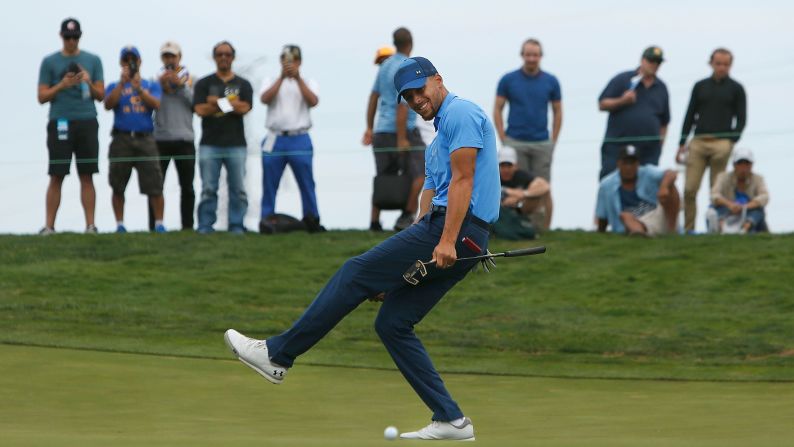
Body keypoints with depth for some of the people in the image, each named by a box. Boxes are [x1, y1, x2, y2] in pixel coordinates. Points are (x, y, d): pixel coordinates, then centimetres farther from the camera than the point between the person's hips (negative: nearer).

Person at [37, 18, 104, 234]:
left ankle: (90, 225, -1)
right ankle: (49, 226, -2)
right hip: (60, 123, -1)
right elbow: (42, 97, 5)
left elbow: (101, 95, 11)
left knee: (87, 176, -1)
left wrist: (89, 82, -9)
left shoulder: (92, 61, 11)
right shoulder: (50, 62, 8)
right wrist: (62, 85, -10)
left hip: (87, 122, 1)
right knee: (56, 177, -3)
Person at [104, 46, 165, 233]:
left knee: (154, 185, -9)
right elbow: (108, 104, -7)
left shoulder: (151, 86, 14)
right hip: (121, 139, 1)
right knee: (118, 186, 1)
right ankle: (120, 224, 9)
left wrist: (139, 88, -17)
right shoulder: (114, 87, 13)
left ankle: (159, 223, -3)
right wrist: (122, 83, -15)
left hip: (145, 138, 0)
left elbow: (156, 104, -5)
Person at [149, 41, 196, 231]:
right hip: (160, 139, 0)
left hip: (184, 139, 0)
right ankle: (153, 226, 0)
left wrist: (181, 85, -12)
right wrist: (160, 85, -13)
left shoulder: (190, 79, 9)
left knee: (187, 187, 3)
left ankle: (187, 225, 7)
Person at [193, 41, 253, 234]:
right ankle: (205, 226, 0)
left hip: (236, 144, 1)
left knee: (238, 189, -1)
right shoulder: (204, 84, 10)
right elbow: (200, 109, -5)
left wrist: (216, 102, -5)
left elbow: (244, 108, -5)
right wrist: (230, 104, -6)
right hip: (210, 144, -1)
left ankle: (237, 225, 3)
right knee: (208, 189, -3)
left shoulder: (243, 84, 12)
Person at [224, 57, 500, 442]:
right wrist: (395, 271, 21)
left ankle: (277, 354, -2)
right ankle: (450, 420, 2)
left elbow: (462, 180, -15)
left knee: (356, 274, -7)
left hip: (457, 228, -10)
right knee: (392, 322, 6)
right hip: (439, 232, 10)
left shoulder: (460, 113, -4)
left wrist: (447, 241, -24)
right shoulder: (437, 142, 27)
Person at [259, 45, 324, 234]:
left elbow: (313, 101, -8)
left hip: (300, 139, 0)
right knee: (269, 183, 0)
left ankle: (311, 220, 3)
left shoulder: (307, 83, 12)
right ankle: (266, 220, 4)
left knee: (306, 182, -1)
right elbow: (264, 98, -8)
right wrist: (282, 77, -15)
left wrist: (298, 78, -16)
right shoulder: (272, 82, 13)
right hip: (275, 139, 0)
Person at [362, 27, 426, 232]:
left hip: (381, 130, 8)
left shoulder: (385, 65, 14)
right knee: (421, 172, -5)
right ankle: (407, 215, -10)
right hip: (402, 130, -8)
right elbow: (402, 105, -17)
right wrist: (401, 139, -18)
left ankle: (374, 221, 9)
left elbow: (373, 97, 19)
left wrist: (370, 128, 25)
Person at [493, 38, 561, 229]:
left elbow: (558, 112, 10)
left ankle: (545, 228, 5)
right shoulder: (508, 80, 1)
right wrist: (503, 140, -3)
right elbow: (497, 110, 4)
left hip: (542, 144, 1)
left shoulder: (551, 82, 4)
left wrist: (553, 141, 3)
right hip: (515, 143, -1)